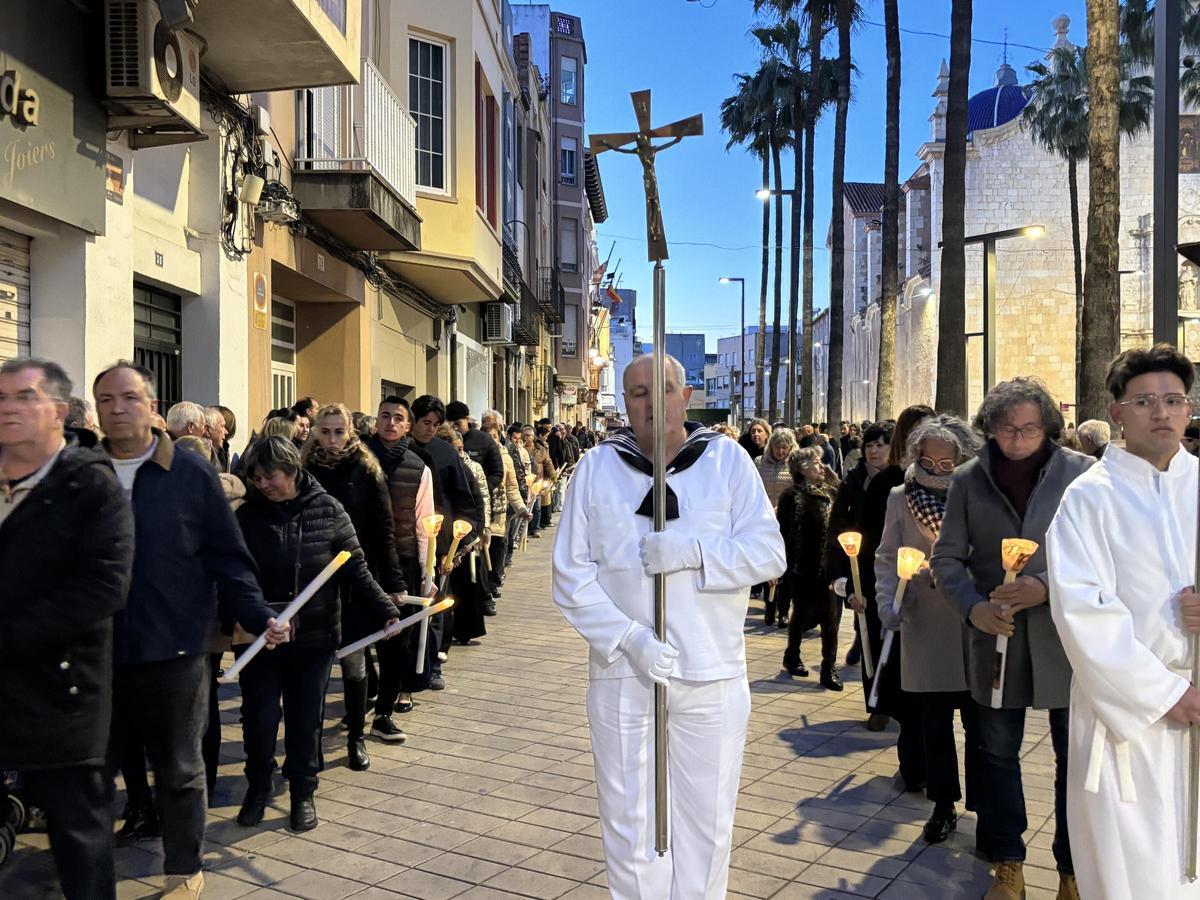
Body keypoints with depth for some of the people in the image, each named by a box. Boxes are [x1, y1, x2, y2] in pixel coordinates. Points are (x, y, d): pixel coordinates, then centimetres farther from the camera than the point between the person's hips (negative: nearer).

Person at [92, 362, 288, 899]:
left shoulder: (191, 474, -4)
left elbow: (227, 557, -3)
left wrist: (258, 616, -11)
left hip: (174, 652, -2)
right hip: (96, 652, 3)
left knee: (179, 770, 12)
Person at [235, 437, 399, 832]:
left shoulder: (327, 510, -5)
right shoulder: (247, 516, -4)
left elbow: (355, 571, -4)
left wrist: (384, 611, -13)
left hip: (314, 636, 0)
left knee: (307, 719, 10)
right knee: (259, 718, 7)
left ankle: (303, 792, 28)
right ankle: (257, 788, 30)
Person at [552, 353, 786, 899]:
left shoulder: (727, 460, 1)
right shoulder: (596, 467, 3)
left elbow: (768, 552, -5)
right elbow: (571, 574, -1)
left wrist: (693, 552, -22)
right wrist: (628, 638, -14)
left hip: (712, 678, 0)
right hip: (622, 674, 1)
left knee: (705, 823, 12)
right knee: (629, 823, 10)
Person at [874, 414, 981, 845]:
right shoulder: (901, 498, 3)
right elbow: (887, 558, 6)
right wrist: (887, 602, -7)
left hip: (974, 627, -1)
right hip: (925, 627, 2)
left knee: (978, 721, 4)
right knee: (934, 722, 11)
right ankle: (943, 805, 25)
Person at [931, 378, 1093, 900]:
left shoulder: (1082, 473, -6)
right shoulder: (968, 480, 0)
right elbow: (947, 557, 4)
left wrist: (1047, 586, -20)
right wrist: (974, 606, -13)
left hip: (1064, 637, -2)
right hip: (996, 633, 2)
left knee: (1075, 756, 7)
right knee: (998, 753, 12)